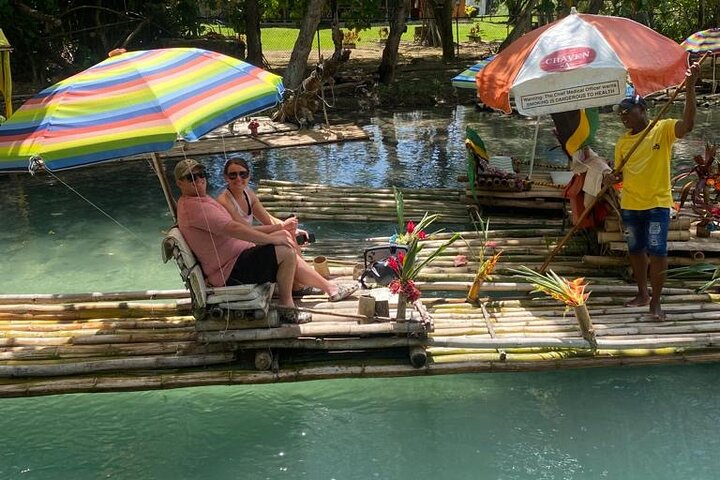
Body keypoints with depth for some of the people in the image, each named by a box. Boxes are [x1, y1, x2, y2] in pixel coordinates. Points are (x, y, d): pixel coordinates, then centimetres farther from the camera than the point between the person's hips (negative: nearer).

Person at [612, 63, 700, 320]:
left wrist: (690, 87, -33)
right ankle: (642, 294, 29)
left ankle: (656, 301, 5)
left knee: (657, 252, -5)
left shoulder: (663, 129, -7)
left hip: (657, 203, -5)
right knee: (636, 250, 14)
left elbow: (688, 124, -26)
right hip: (630, 205, 5)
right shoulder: (623, 141, 7)